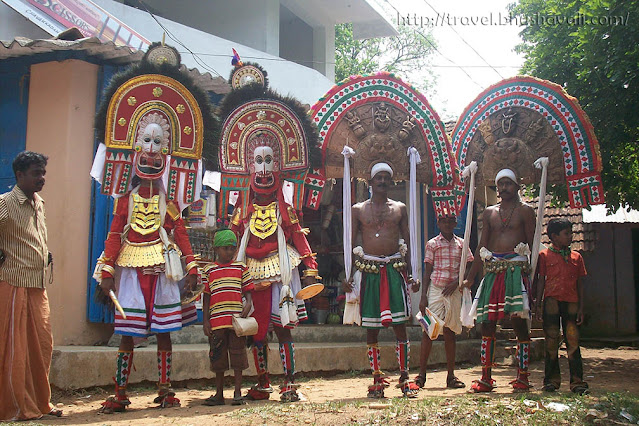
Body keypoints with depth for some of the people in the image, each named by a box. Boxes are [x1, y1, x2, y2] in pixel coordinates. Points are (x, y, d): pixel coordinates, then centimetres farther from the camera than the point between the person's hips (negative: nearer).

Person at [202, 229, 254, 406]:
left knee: (237, 356, 2)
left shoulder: (241, 268, 8)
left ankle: (238, 393, 10)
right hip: (217, 320, 1)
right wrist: (206, 321, 2)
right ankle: (219, 394, 19)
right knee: (218, 358, 8)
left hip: (237, 318, 0)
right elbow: (206, 297, 8)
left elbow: (247, 290, 10)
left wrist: (248, 303, -11)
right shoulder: (209, 270, 7)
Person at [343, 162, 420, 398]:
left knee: (399, 324, -2)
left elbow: (408, 243, 11)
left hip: (395, 269, 0)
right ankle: (377, 379, 12)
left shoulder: (400, 208, 12)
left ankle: (404, 378, 5)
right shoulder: (358, 209, 9)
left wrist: (412, 274, 1)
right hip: (368, 270, 0)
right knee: (371, 327, 3)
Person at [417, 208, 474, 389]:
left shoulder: (461, 244, 10)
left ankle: (451, 376, 13)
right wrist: (423, 297, -4)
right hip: (435, 289, -2)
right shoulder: (432, 244, 3)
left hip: (453, 291, 2)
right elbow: (427, 272, 2)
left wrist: (456, 282, -8)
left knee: (450, 331, 7)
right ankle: (421, 374, 1)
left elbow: (468, 268, 10)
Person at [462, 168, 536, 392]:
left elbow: (533, 244, 1)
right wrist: (470, 278, 14)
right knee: (487, 323, 1)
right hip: (492, 270, 4)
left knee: (519, 322, -5)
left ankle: (522, 377, 4)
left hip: (517, 269, -4)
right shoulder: (489, 212, 18)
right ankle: (486, 377, 8)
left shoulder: (525, 211, 7)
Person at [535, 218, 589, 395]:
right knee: (551, 342, 3)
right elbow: (541, 281, 4)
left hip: (571, 302, 2)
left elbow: (580, 284, 13)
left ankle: (577, 381, 3)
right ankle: (551, 380, 12)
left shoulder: (576, 257, 13)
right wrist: (538, 305, 0)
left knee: (573, 341, -1)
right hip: (551, 301, -2)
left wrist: (581, 308, 8)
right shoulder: (545, 255, 5)